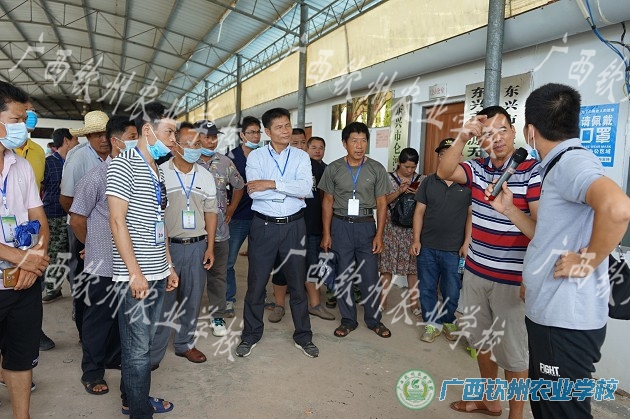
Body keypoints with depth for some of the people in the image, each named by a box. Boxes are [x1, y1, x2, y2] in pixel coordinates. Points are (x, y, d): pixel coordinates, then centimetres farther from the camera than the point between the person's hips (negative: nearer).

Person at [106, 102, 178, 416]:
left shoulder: (157, 170, 14)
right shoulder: (124, 165, -10)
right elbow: (117, 221, -15)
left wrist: (168, 266, 18)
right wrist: (135, 273, -17)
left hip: (157, 274, 8)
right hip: (136, 277, -8)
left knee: (144, 342, 18)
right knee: (137, 349, 3)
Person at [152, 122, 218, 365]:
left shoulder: (206, 177, 6)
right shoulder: (160, 173, -5)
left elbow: (210, 213, 9)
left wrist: (210, 247, 6)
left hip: (197, 246, 4)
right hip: (167, 245, -3)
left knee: (192, 298, 12)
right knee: (163, 300, 3)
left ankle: (185, 343, 29)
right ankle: (154, 352, 17)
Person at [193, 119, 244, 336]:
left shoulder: (225, 162, 6)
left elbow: (238, 186, 19)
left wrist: (231, 208, 12)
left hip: (220, 229, 3)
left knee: (218, 274, 11)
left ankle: (218, 316, 23)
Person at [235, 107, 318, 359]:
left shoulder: (301, 157, 2)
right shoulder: (256, 156, -1)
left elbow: (306, 188, -15)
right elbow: (254, 192, -16)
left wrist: (272, 184, -20)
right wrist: (292, 191, -15)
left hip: (294, 226, 1)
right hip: (264, 226, -1)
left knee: (298, 283, 11)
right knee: (256, 283, 9)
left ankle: (303, 337, 27)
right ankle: (250, 335, 29)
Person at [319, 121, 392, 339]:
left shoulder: (376, 169, -1)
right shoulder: (333, 169, 0)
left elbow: (381, 203, 1)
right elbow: (328, 202, 3)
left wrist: (379, 234, -4)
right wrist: (326, 233, 0)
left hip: (366, 225, 0)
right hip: (341, 225, 1)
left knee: (370, 275, 5)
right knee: (342, 276, 8)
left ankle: (374, 319, 23)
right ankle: (348, 320, 23)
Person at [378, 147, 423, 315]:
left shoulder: (421, 180, 5)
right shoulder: (388, 178, 0)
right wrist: (399, 191, -18)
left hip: (413, 228, 1)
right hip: (391, 226, -1)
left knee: (413, 265, 4)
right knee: (386, 264, 3)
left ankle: (414, 303, 16)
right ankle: (383, 300, 16)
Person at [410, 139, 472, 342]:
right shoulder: (429, 182, 5)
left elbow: (471, 215, -3)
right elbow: (419, 211, 5)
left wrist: (466, 243, -8)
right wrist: (416, 240, -1)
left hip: (454, 249, -2)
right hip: (427, 247, 2)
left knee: (451, 291, 9)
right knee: (427, 289, 9)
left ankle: (448, 321, 33)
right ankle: (433, 324, 25)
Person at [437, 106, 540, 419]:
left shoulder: (533, 171, -12)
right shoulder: (478, 168, 4)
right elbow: (444, 172, -14)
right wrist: (461, 138, -24)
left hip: (512, 278, -6)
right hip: (476, 271, 6)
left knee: (513, 350, 7)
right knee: (482, 340, 21)